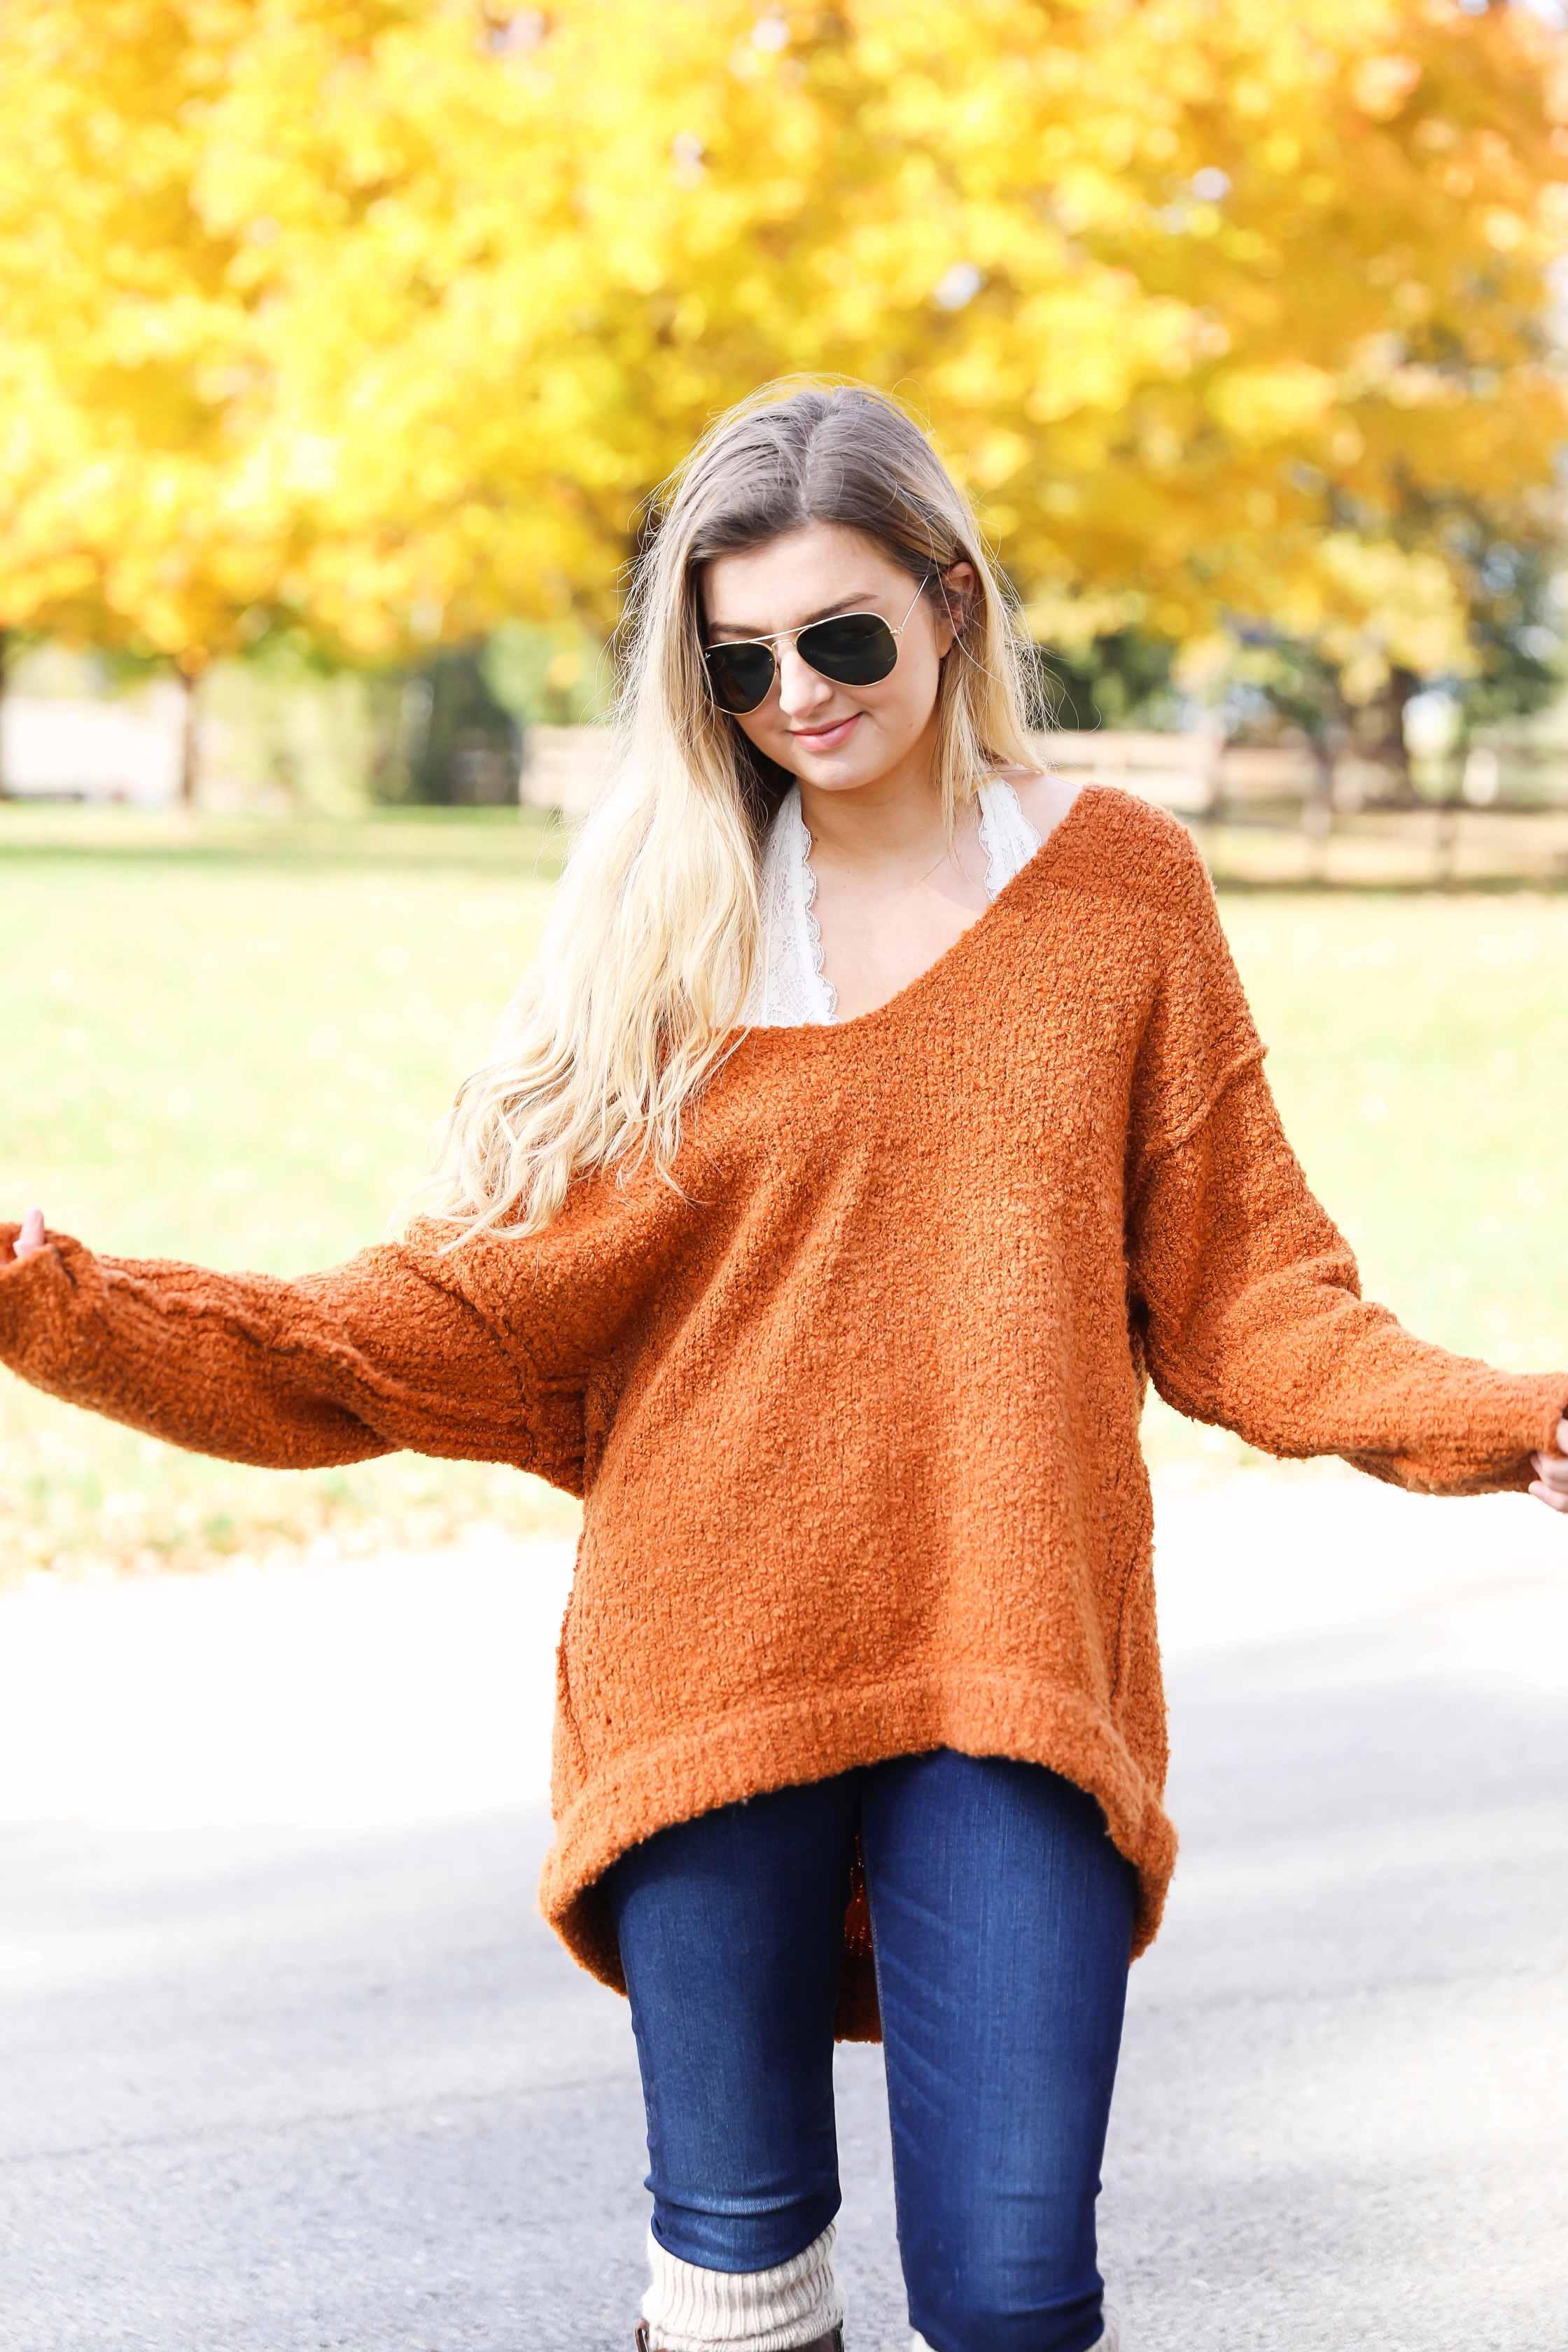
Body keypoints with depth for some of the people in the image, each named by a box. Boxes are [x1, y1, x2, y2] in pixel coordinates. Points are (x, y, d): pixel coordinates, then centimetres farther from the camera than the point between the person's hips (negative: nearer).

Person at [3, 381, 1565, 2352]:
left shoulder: (1121, 889, 6)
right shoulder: (667, 923, 6)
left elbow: (1239, 1294, 6)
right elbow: (491, 1312, 0)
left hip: (1014, 1675, 0)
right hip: (714, 1671, 1)